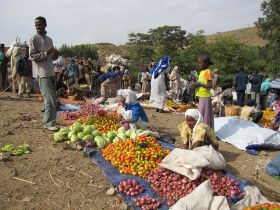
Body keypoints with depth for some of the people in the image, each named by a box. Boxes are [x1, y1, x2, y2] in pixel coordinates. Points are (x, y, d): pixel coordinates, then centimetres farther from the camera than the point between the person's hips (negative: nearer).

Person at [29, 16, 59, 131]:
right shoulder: (34, 39, -5)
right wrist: (45, 53, -23)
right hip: (42, 73, -8)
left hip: (51, 72, 8)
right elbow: (32, 57, -11)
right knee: (50, 99, -12)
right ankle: (49, 123, -5)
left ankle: (49, 120, 21)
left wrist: (55, 54, -2)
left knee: (52, 98, 11)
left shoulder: (49, 39, 16)